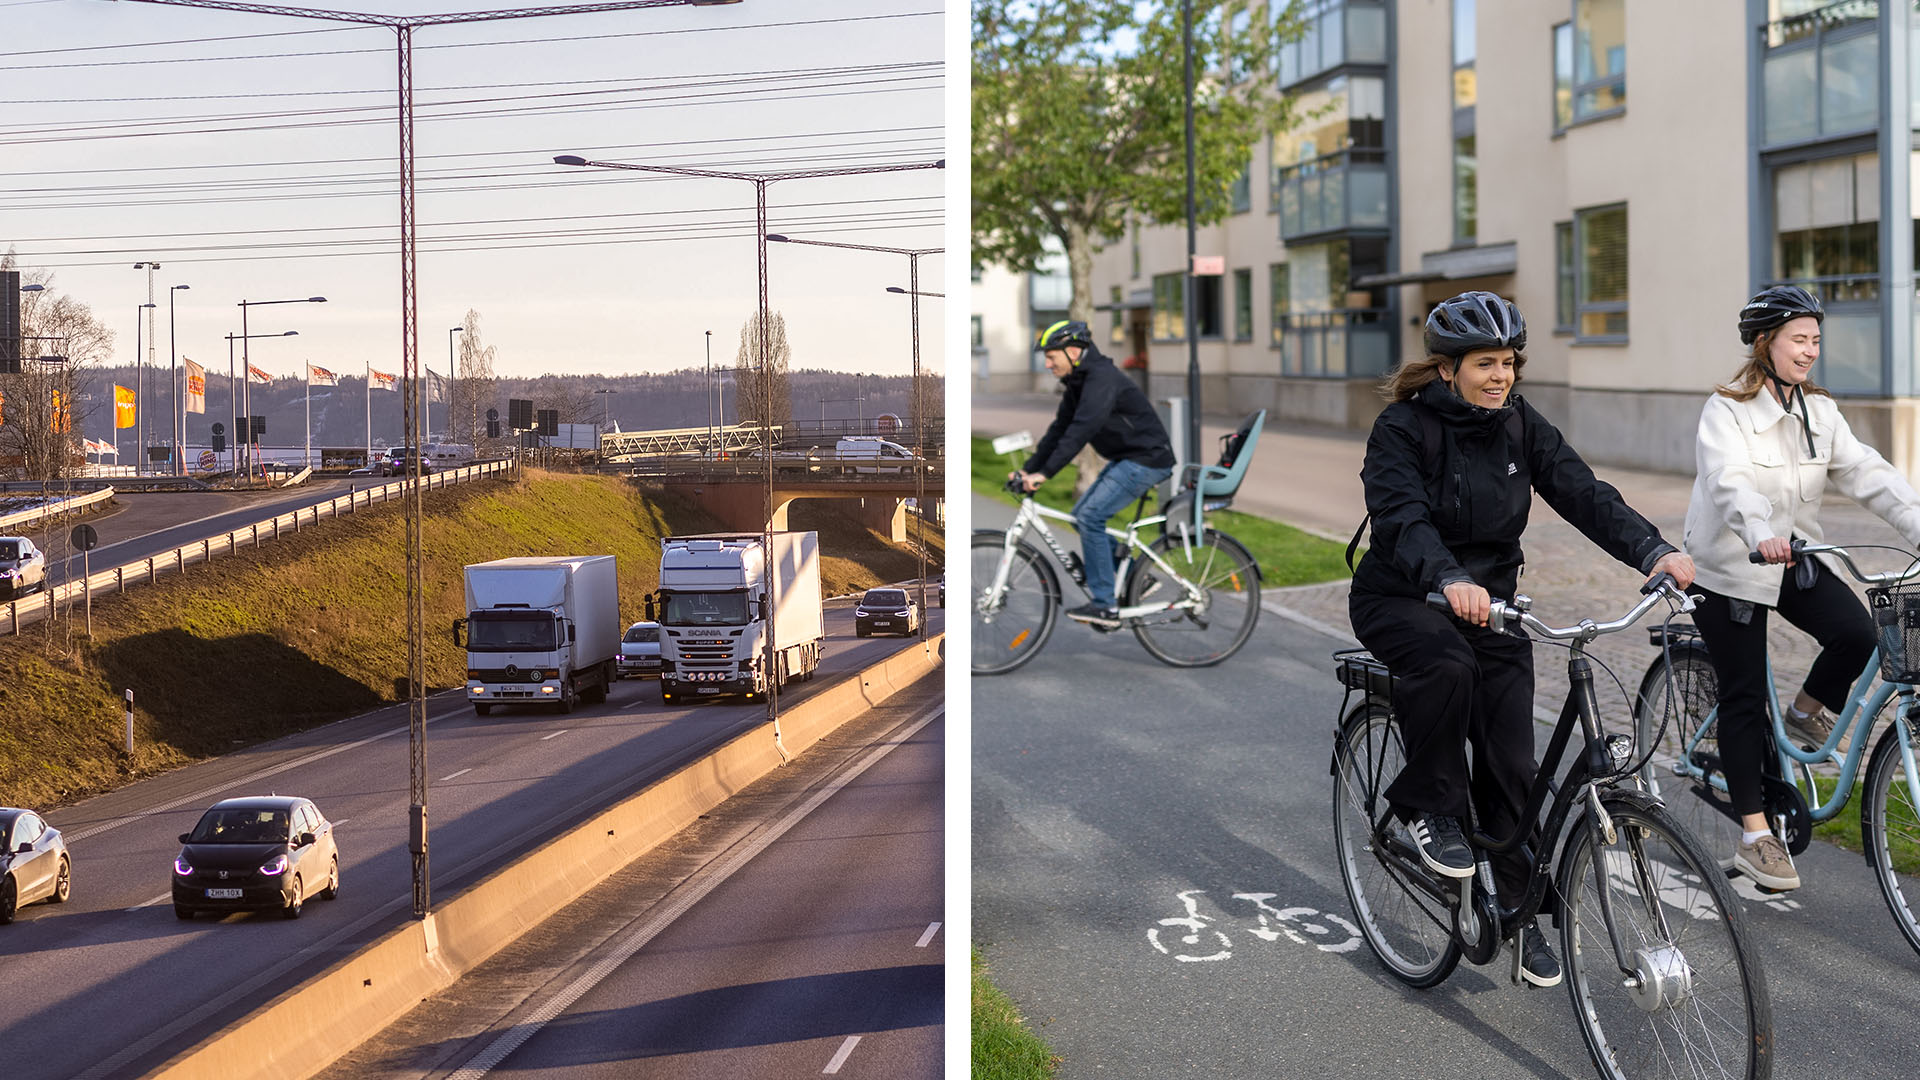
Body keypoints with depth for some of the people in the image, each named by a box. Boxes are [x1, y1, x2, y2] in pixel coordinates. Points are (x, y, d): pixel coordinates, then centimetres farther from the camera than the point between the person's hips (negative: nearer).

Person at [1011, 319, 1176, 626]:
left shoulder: (1102, 378, -22)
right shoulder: (1078, 382, 9)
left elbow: (1081, 430, -31)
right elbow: (1059, 429, 13)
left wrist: (1044, 473, -34)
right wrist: (1028, 468, 5)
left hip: (1147, 460, -10)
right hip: (1126, 459, 10)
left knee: (1090, 517, -16)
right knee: (1081, 516, 10)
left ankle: (1104, 606, -11)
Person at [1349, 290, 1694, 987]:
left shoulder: (1520, 426, -1)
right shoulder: (1402, 428, -16)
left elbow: (1582, 492, -12)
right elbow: (1402, 517, -32)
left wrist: (1653, 551, -29)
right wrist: (1449, 579, -51)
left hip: (1491, 601, 4)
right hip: (1400, 599, -4)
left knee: (1511, 764, -2)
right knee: (1446, 663, -38)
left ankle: (1520, 910, 14)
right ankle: (1427, 808, -16)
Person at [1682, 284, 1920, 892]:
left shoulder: (1820, 412, 3)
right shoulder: (1728, 411, -15)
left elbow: (1865, 473, -7)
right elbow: (1729, 481, -32)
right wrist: (1760, 533, -51)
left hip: (1796, 561, 5)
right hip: (1729, 568, -5)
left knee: (1855, 635, -21)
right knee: (1744, 698, -2)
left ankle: (1807, 716, 10)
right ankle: (1754, 837, 5)